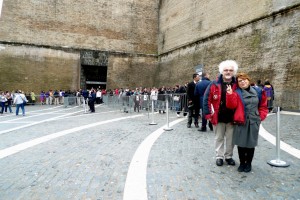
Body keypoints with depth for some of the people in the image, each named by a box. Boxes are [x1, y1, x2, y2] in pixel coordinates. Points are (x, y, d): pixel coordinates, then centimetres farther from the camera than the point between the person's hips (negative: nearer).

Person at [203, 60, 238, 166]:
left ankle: (229, 156, 31)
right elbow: (206, 99, -4)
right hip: (218, 117, -1)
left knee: (230, 138, 14)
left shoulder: (237, 85, -1)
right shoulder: (214, 85, -5)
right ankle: (219, 156, 26)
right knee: (219, 138, 12)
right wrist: (208, 114, -7)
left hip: (232, 117, 1)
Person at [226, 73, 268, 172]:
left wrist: (261, 116, 5)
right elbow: (232, 105, -15)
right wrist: (230, 94, -26)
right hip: (241, 122, -1)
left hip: (254, 122, 2)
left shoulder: (257, 91, 6)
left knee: (251, 143, 8)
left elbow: (263, 105, 15)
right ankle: (242, 163, 21)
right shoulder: (236, 92, -1)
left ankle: (248, 163, 24)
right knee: (241, 143, 4)